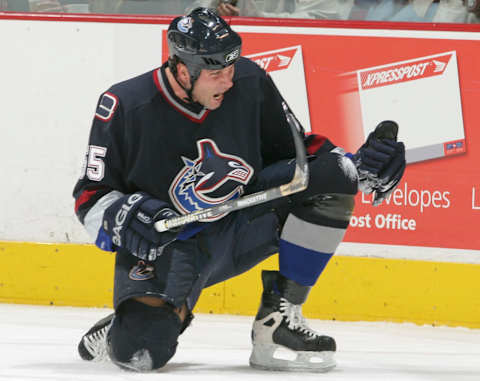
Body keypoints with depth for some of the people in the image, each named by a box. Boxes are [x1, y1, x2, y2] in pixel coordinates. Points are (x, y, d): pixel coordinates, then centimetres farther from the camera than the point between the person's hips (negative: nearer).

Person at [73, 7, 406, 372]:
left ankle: (278, 320, -9)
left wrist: (359, 167, -10)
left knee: (330, 178, -17)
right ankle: (129, 324, 13)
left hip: (241, 225, 4)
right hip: (162, 244, -4)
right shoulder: (126, 106, -17)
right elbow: (91, 195, -8)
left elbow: (294, 149, 6)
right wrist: (124, 217, -29)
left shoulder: (250, 84, -9)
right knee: (140, 352, -30)